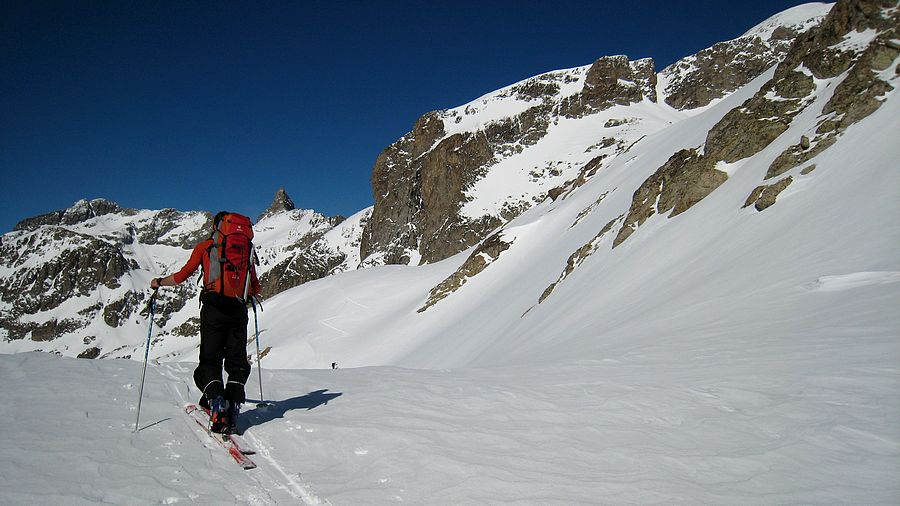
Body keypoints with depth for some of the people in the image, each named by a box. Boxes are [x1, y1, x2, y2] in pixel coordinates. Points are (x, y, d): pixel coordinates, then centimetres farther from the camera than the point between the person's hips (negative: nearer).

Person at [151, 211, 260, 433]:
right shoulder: (246, 250, 16)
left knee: (210, 359, 4)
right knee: (237, 361, 9)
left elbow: (183, 275, 3)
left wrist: (159, 282, 21)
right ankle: (233, 404, -5)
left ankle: (216, 400, -17)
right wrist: (249, 294, 39)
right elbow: (256, 288, 15)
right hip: (239, 311, 2)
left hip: (214, 308, -2)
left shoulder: (205, 247, 10)